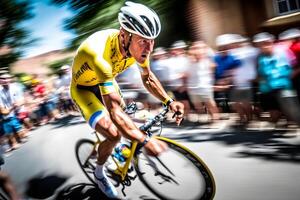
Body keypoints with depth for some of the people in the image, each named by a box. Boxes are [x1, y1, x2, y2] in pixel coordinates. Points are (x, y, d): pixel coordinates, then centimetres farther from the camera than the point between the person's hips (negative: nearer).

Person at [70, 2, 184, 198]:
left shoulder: (137, 44, -22)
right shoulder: (99, 53, -44)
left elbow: (148, 78, -4)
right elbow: (114, 112, -46)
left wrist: (169, 101, -17)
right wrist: (146, 141, -47)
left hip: (105, 81, 7)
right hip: (84, 89, -6)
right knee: (113, 134, -18)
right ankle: (99, 173, 12)